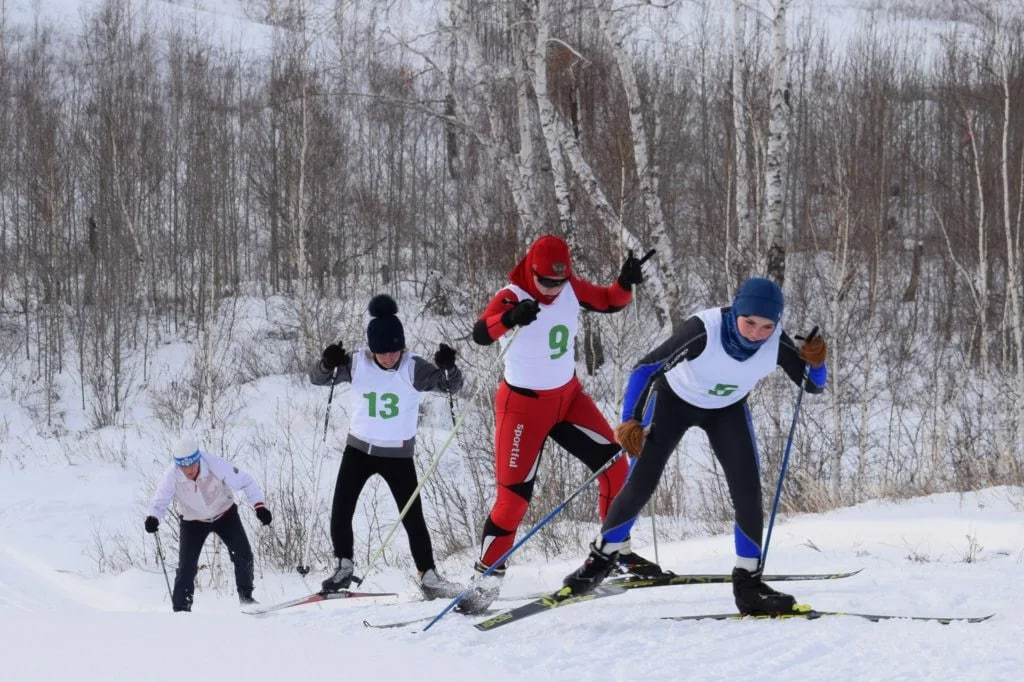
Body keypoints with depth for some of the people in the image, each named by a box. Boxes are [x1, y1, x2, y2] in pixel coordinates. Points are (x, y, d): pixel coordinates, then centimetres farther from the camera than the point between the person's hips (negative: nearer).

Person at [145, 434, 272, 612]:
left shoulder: (216, 466, -32)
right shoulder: (172, 477, -29)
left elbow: (246, 482, -21)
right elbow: (159, 502, -20)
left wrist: (259, 505, -33)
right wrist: (152, 518, -42)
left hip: (224, 514, 0)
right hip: (193, 522, 0)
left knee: (243, 555, -11)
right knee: (187, 566, -11)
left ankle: (245, 597, 10)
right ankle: (181, 608, 1)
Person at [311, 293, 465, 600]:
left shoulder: (413, 368, -15)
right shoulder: (357, 364, -11)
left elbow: (450, 386, -18)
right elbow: (318, 378, -8)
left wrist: (448, 367, -40)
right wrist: (328, 363, -31)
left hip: (398, 454, -2)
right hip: (358, 449, 2)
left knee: (413, 519, -4)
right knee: (340, 514, 1)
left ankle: (428, 577, 5)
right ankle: (344, 568, 19)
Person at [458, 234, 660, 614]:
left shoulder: (571, 288, -6)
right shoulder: (512, 297, -23)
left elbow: (610, 302, 7)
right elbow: (481, 335, -40)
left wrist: (626, 282, -16)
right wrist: (510, 318, -61)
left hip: (569, 396, 6)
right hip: (524, 405, -6)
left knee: (614, 464, 0)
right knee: (515, 494, -11)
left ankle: (617, 549, 18)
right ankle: (486, 579, -3)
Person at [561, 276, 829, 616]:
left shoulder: (777, 344, -28)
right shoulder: (704, 330, -39)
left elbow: (813, 385, -14)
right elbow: (647, 367, -32)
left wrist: (816, 363, -37)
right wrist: (631, 421, -42)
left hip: (727, 409, 3)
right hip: (674, 398, -3)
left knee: (748, 492, -12)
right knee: (640, 486, -4)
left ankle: (748, 582, 0)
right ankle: (600, 559, 18)